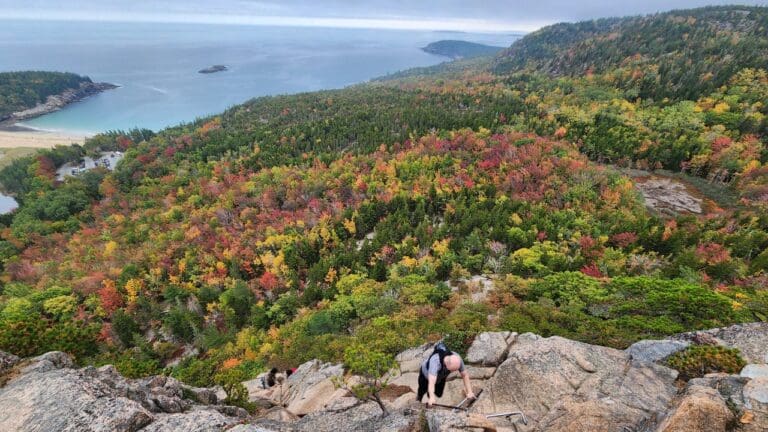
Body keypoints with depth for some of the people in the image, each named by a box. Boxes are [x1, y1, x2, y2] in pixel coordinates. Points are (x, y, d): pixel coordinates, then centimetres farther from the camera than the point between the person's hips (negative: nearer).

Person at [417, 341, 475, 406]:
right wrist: (432, 397, -71)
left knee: (439, 394, 13)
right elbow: (431, 382, -58)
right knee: (422, 391, 16)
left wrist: (470, 392, -28)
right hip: (426, 373, -3)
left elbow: (465, 375, -22)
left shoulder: (457, 359, -35)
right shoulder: (435, 361, -50)